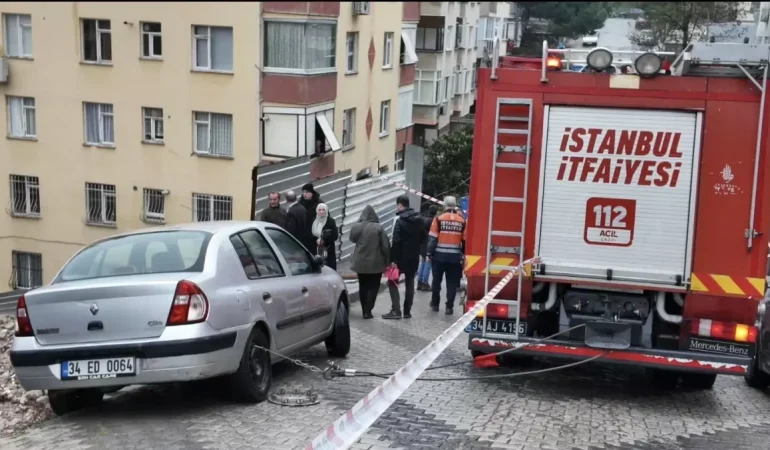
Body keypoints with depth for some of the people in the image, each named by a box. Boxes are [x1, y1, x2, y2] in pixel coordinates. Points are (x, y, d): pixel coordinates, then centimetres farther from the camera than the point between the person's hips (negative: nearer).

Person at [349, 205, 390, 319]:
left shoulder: (356, 227, -6)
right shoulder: (378, 228, -13)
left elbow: (352, 239, 13)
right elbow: (386, 246, -10)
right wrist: (387, 261, -1)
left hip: (360, 263, 3)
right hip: (375, 263, -3)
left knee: (363, 286, 14)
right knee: (373, 287, 6)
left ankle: (365, 310, 16)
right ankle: (368, 311, -2)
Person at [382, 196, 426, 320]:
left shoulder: (400, 220, -15)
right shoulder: (419, 219, 7)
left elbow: (396, 242, -19)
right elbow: (423, 237, 15)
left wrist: (393, 259, -19)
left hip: (401, 256, -6)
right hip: (414, 257, 6)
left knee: (392, 282, 2)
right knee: (410, 283, 12)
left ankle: (396, 310, -6)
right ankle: (407, 311, 12)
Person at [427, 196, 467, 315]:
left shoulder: (439, 219, -6)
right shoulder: (462, 221, 0)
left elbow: (433, 238, -6)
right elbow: (465, 241, 4)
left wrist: (429, 254, 1)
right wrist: (464, 256, 14)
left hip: (439, 255, -1)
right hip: (455, 257, 1)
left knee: (436, 280, 13)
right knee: (452, 282, 6)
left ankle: (435, 304, 21)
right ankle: (449, 306, 4)